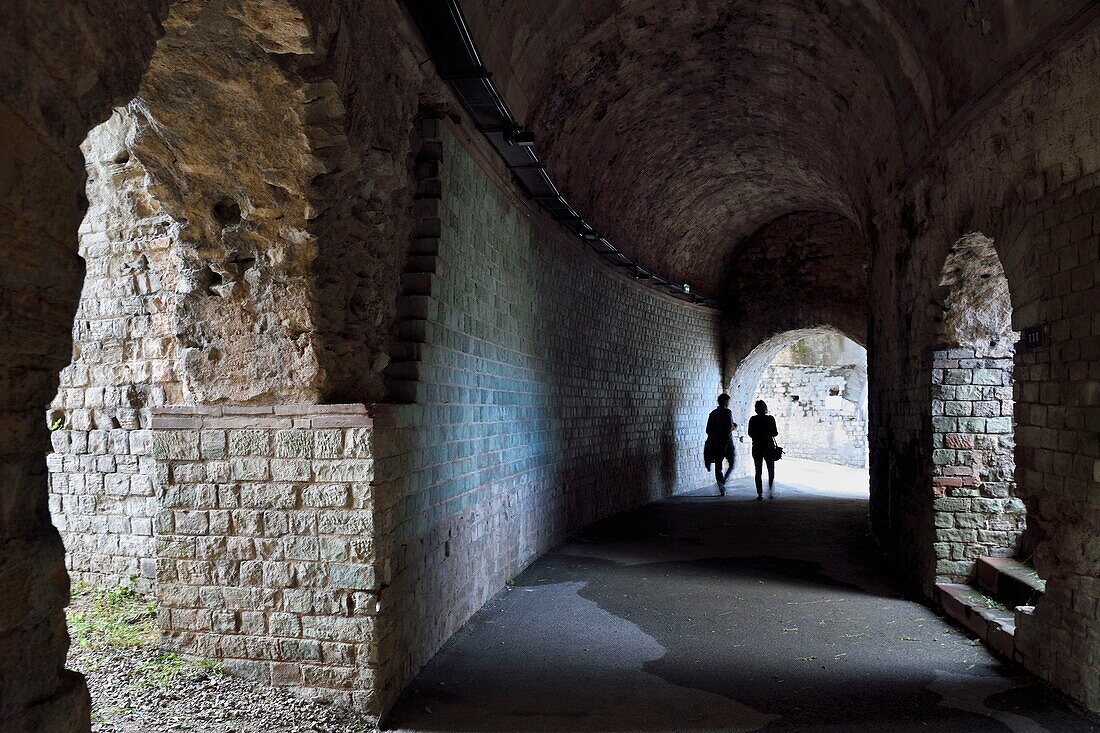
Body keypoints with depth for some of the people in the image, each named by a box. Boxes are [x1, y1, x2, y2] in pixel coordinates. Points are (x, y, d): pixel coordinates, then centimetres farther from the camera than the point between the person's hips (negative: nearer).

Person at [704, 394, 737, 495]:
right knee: (732, 464, 8)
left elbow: (708, 430, 10)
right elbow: (729, 427, -17)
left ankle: (722, 489, 6)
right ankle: (723, 482, -12)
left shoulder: (713, 413, 10)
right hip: (726, 441, -5)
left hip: (715, 442, 5)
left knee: (718, 466, 8)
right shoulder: (727, 412, -7)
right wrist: (734, 427, 3)